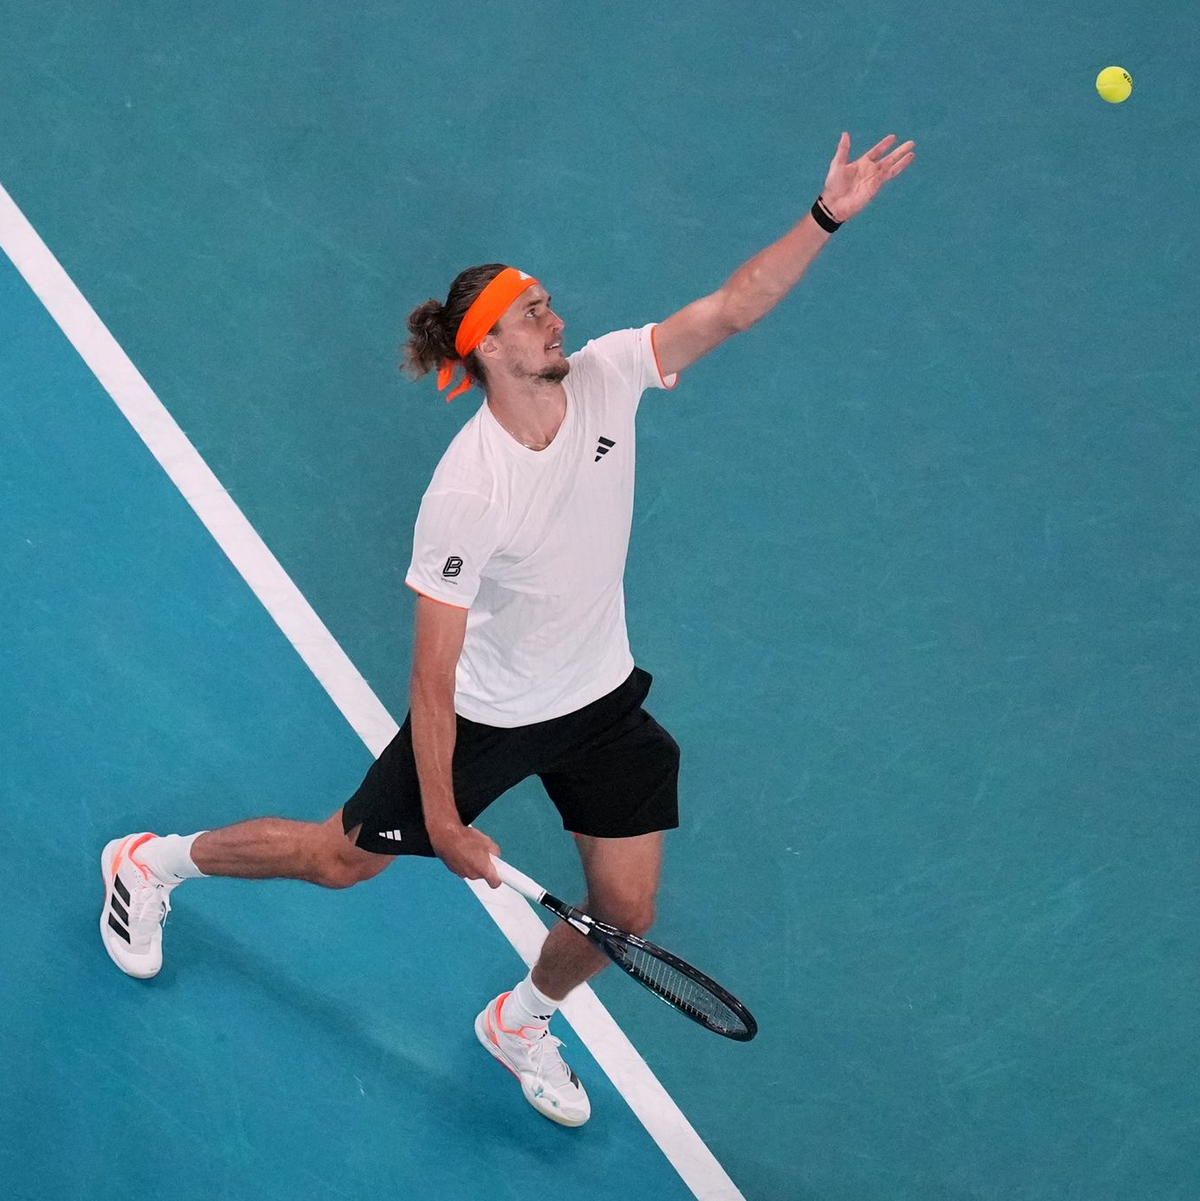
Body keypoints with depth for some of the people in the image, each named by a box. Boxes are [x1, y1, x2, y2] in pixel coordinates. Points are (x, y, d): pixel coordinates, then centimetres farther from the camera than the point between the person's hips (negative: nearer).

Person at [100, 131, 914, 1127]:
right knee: (343, 859, 13)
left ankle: (521, 1022, 43)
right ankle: (154, 861, 39)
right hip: (487, 715, -5)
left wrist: (828, 217, -33)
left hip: (602, 702, 5)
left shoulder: (606, 377, -16)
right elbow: (433, 673, -27)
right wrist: (444, 820, -23)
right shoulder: (466, 495, -32)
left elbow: (731, 308, -20)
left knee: (626, 912, 10)